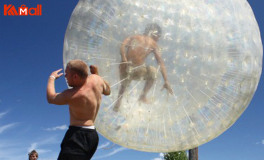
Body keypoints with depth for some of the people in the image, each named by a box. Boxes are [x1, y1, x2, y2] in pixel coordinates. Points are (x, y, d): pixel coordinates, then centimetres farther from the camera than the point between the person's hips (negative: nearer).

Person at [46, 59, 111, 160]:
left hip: (78, 136, -9)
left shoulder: (72, 95, -19)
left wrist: (52, 77, 16)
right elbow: (107, 91, 21)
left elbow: (51, 98, 1)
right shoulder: (96, 79, -2)